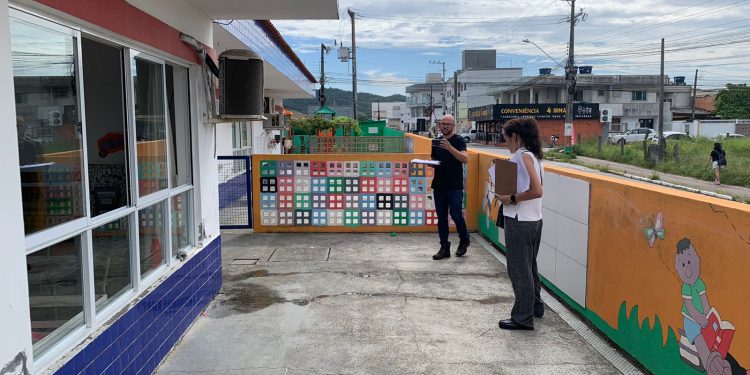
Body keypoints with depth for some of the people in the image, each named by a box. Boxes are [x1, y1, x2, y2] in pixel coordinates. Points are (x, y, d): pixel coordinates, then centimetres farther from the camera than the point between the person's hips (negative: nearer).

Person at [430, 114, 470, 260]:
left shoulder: (459, 141, -4)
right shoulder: (437, 141, 13)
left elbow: (465, 159, -18)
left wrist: (449, 148, -29)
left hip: (455, 186, -5)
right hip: (439, 185, 5)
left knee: (456, 214, -6)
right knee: (441, 217, 6)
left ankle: (464, 240, 20)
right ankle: (444, 248, 14)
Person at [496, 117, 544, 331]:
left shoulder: (522, 156, -17)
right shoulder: (532, 156, 11)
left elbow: (536, 191, -25)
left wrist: (512, 199, -17)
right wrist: (509, 195, 6)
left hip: (519, 221, -10)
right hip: (533, 220, 10)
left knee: (519, 269, 1)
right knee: (529, 266, 22)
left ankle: (523, 317, 10)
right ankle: (535, 306, 36)